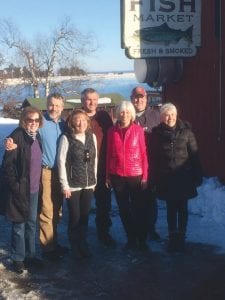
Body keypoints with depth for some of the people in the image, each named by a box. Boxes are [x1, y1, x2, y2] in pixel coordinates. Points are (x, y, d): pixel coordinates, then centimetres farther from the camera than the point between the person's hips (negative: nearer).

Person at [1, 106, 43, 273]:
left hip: (34, 189, 7)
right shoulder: (17, 136, -15)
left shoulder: (37, 136, 7)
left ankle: (30, 255, 30)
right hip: (21, 189, -7)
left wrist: (38, 181, 12)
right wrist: (15, 186, -17)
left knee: (32, 223, 17)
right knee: (19, 225, 5)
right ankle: (18, 259, 19)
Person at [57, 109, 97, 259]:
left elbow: (95, 160, 9)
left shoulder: (92, 136, 4)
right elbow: (61, 162, -9)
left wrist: (94, 180, 9)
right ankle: (75, 246, 22)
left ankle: (83, 243, 27)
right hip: (73, 185, -3)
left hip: (88, 184, 4)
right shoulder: (66, 138, -8)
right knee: (75, 216, 4)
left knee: (85, 215, 10)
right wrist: (64, 185, -10)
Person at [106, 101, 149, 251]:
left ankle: (142, 239, 17)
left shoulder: (138, 130, -4)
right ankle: (131, 238, 24)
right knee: (124, 209, 11)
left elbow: (143, 153, -2)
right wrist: (107, 176, 5)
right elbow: (109, 154, 6)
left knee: (139, 209, 3)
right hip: (117, 176, 2)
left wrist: (145, 176, -4)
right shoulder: (112, 131, 2)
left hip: (135, 175, -2)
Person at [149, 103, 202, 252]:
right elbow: (153, 158, 1)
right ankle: (172, 238, 19)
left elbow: (194, 155, -2)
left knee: (182, 209, 7)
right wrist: (154, 179, -2)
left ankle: (181, 238, 19)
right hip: (166, 178, 1)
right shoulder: (157, 133, -1)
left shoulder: (186, 131, -3)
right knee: (171, 209, 9)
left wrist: (197, 176, -5)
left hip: (183, 177, 0)